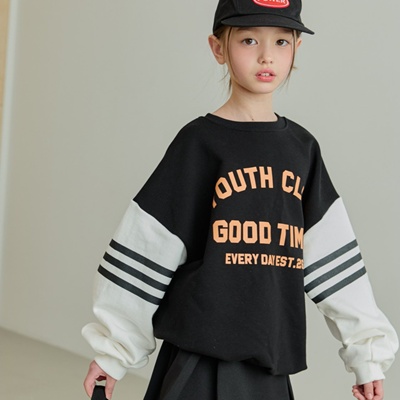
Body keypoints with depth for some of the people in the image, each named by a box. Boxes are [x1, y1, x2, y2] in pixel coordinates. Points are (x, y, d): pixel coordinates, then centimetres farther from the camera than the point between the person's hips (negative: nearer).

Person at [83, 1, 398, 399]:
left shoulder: (302, 148, 7)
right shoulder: (198, 142, -4)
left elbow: (332, 255, 7)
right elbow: (144, 248, -3)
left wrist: (366, 351, 5)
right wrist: (112, 349, 0)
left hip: (272, 366, 4)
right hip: (199, 360, -4)